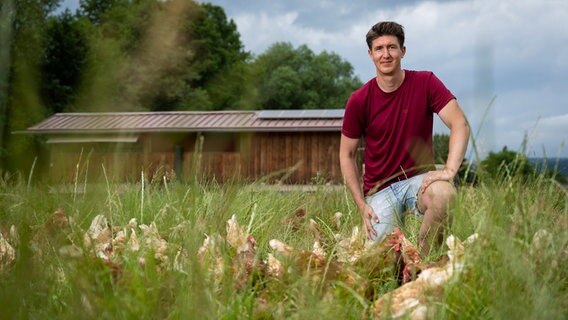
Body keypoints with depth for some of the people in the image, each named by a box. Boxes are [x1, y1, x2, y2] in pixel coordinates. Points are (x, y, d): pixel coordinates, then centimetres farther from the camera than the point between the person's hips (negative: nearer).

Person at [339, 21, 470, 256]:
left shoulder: (425, 83, -6)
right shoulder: (359, 100, -5)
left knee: (444, 193, -35)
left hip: (419, 178, 0)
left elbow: (460, 125, -14)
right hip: (379, 189, 0)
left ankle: (424, 258, -9)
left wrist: (449, 171, -30)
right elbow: (347, 155, 3)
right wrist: (362, 206, -5)